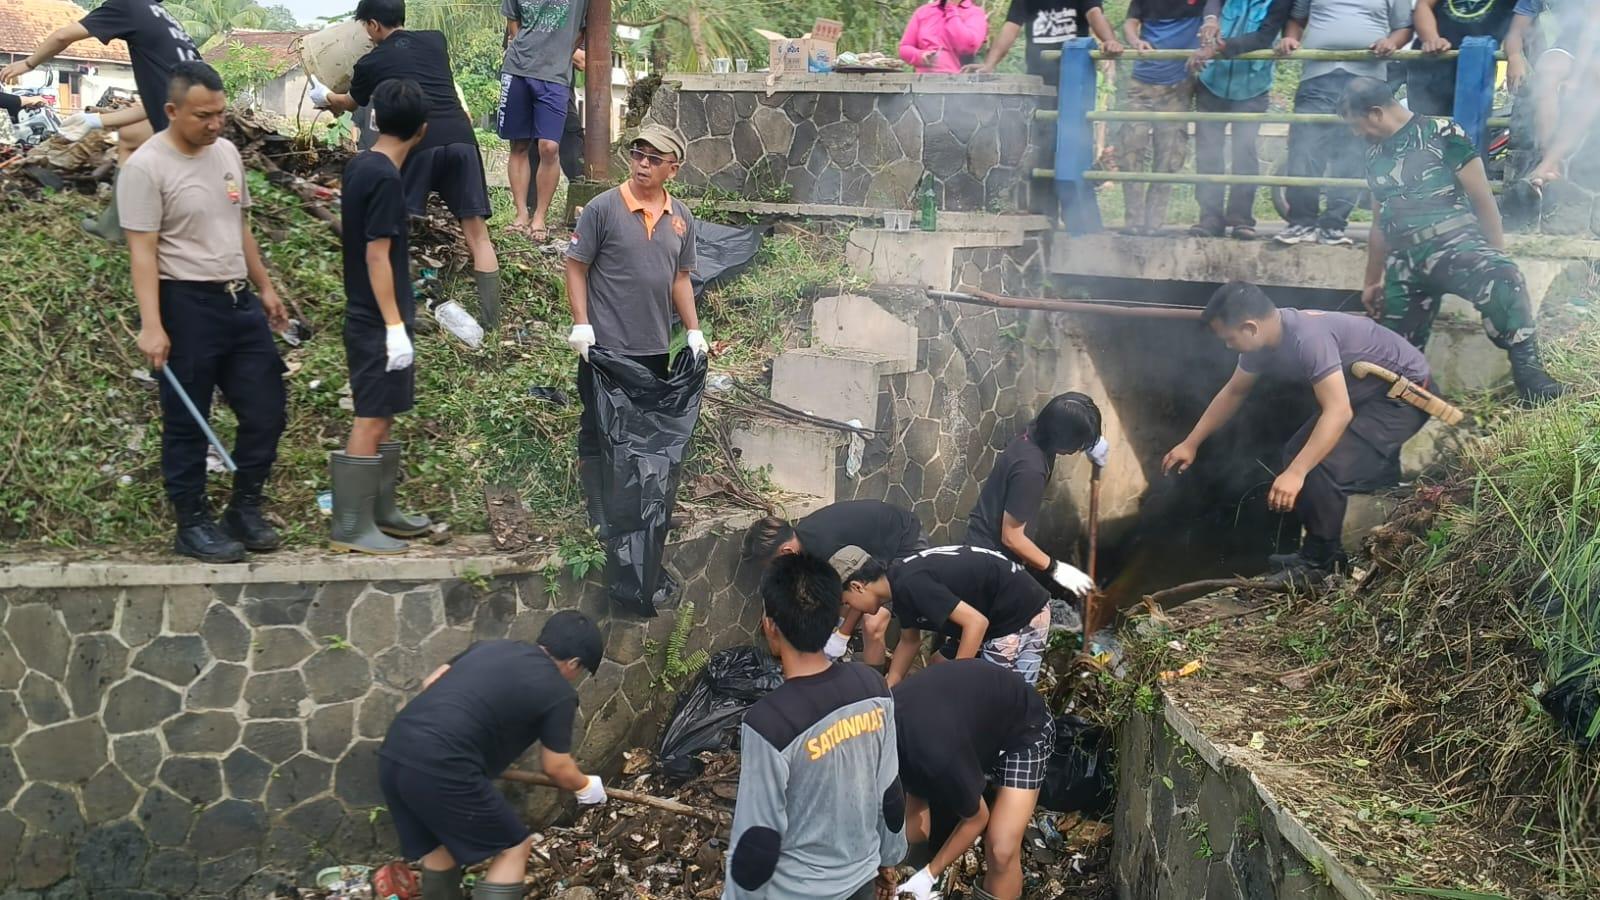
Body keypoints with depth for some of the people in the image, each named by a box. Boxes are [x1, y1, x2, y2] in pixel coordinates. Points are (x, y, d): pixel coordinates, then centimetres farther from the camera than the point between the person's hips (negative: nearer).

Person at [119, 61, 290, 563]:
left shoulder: (227, 152, 9)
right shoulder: (146, 167, -13)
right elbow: (142, 252, -16)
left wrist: (265, 288, 20)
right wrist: (152, 326, -23)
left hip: (239, 301, 7)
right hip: (186, 306, -7)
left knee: (265, 410, 9)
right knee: (187, 424, 4)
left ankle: (245, 509, 24)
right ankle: (192, 525, 16)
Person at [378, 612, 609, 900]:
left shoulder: (490, 646, 22)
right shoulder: (558, 692, 4)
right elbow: (557, 768, 12)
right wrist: (586, 787, 31)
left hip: (394, 753, 8)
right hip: (438, 768, -8)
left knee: (438, 843, 28)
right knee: (513, 846, 10)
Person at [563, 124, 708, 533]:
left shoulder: (681, 217, 7)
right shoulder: (603, 208, -8)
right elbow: (576, 267, -5)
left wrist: (694, 332, 9)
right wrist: (581, 325, -14)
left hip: (655, 347, 5)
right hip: (605, 346, -5)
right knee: (599, 432, 2)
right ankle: (602, 517, 10)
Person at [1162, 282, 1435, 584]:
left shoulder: (1308, 338, -34)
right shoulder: (1263, 339, -5)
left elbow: (1339, 412, -40)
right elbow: (1233, 392, 11)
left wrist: (1295, 474, -45)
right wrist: (1191, 444, 15)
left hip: (1407, 393, -10)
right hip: (1369, 392, 10)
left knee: (1326, 467, -21)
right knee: (1298, 454, 9)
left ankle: (1319, 564, -4)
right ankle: (1320, 551, 19)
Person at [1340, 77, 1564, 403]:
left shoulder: (1443, 134, -3)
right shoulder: (1376, 154, 17)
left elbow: (1483, 200, -2)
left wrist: (1498, 258, 0)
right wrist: (1372, 282, 31)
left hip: (1455, 245, -7)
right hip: (1404, 263, 7)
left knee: (1502, 281, -35)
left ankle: (1529, 372, -33)